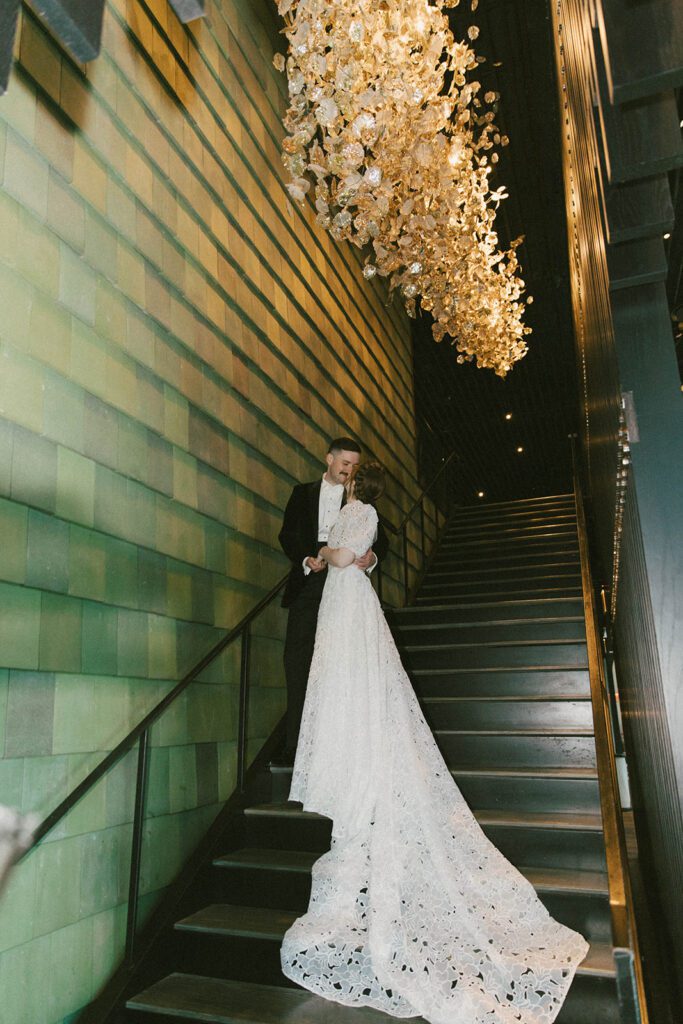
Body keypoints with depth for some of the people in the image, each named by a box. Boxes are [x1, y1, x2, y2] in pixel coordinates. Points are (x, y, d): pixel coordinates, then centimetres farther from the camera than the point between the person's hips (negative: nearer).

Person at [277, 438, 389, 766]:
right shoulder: (303, 493, 15)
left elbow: (381, 539, 7)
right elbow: (287, 534, 9)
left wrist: (372, 557, -16)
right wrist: (305, 560, -9)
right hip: (308, 582, 1)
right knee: (297, 659, -3)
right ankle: (296, 744, 2)